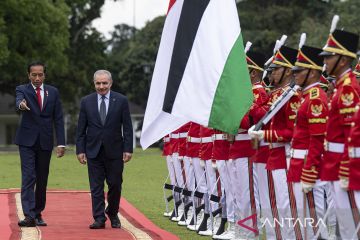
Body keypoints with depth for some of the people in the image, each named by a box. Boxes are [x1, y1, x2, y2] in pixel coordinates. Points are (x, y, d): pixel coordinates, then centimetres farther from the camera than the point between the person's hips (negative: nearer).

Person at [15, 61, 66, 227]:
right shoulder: (22, 90, 0)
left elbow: (58, 119, 6)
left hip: (45, 142, 3)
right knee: (28, 177, -13)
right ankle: (29, 215, -18)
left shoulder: (53, 92, 7)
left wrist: (61, 143, -2)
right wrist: (21, 105, -50)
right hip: (27, 141, -3)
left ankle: (38, 214, 18)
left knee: (42, 179, 7)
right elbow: (19, 102, -24)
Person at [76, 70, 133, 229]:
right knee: (96, 186, -1)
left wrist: (128, 149, -6)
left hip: (114, 151, -1)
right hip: (93, 151, 1)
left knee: (115, 185, 6)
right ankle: (99, 218, 2)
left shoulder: (121, 101, 0)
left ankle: (113, 213, 26)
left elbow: (127, 127, 0)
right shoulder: (86, 102, 4)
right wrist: (80, 150, -1)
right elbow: (81, 129, 6)